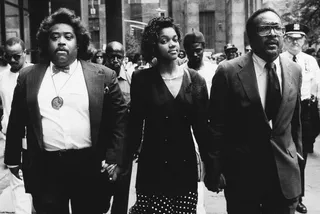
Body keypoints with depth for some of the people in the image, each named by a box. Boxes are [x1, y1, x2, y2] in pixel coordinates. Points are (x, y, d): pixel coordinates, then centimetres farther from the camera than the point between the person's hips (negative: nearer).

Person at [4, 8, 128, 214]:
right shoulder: (28, 76, 6)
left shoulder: (103, 76, 0)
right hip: (44, 168, 1)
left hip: (90, 167, -1)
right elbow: (17, 122, 11)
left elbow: (120, 118, 1)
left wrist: (115, 159, -4)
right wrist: (13, 159, 12)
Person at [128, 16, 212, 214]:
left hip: (186, 166, 2)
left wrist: (211, 165, 4)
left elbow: (202, 126, 5)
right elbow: (135, 125, -2)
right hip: (153, 167, -2)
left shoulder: (195, 79, 3)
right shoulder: (142, 79, -3)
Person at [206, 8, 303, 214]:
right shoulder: (228, 72, -11)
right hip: (241, 173, -3)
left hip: (285, 173, 4)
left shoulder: (294, 71, 2)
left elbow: (295, 119, 13)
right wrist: (215, 170, -4)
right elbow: (217, 126, -7)